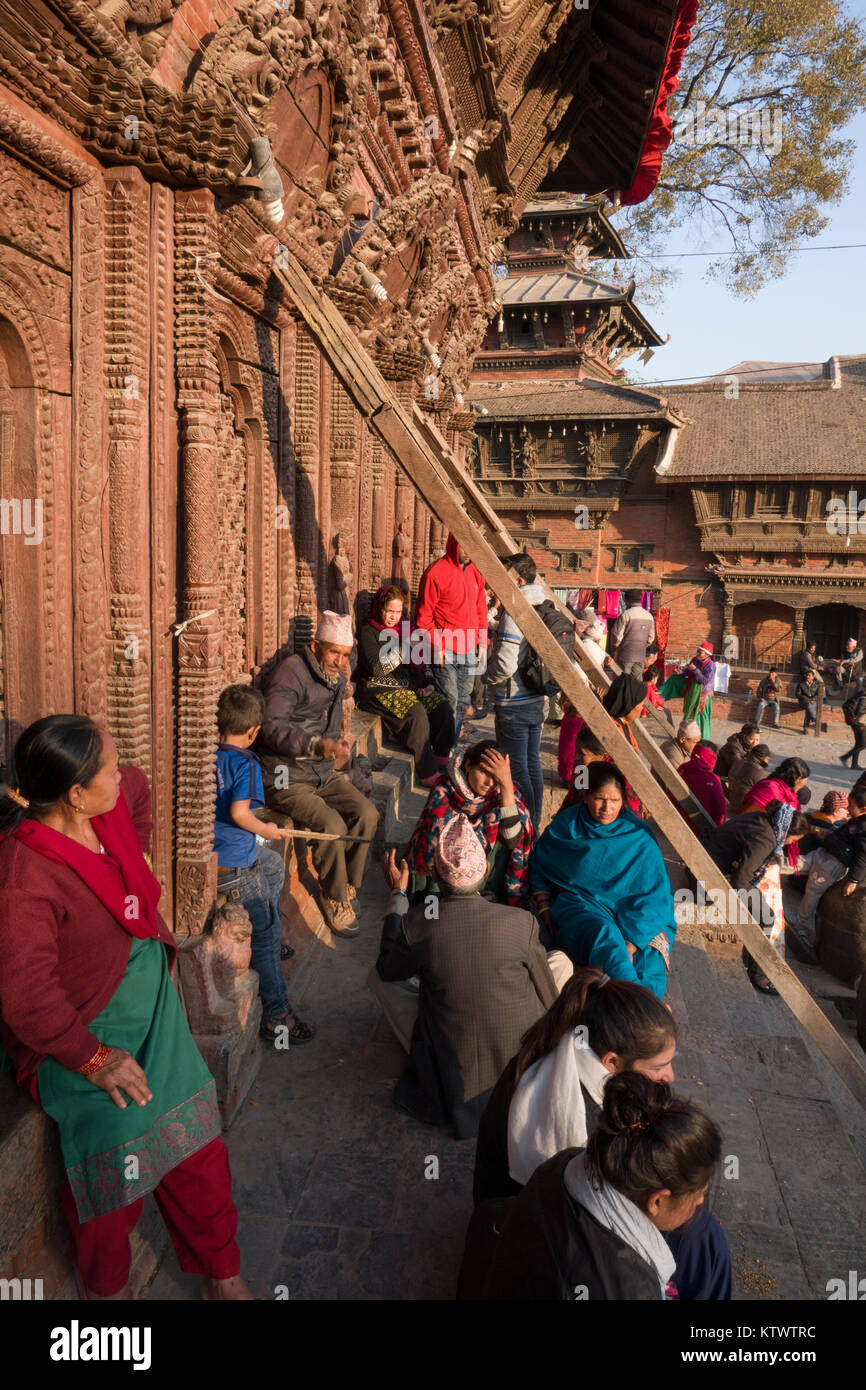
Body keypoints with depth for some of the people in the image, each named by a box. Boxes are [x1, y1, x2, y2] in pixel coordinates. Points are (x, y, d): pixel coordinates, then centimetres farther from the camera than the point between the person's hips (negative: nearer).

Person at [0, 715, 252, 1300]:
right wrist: (93, 1057, -24)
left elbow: (139, 789, 19)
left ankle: (221, 1272, 30)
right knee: (113, 1171, -5)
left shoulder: (113, 803, -8)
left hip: (156, 1011, 7)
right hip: (84, 1039, -7)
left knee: (197, 1150, 6)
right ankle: (106, 1286, 30)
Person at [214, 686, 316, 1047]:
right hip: (236, 867, -8)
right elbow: (239, 813, -26)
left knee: (274, 865, 33)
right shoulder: (245, 763, -17)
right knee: (264, 937, 2)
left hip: (210, 851, 8)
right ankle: (277, 1018, 10)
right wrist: (267, 830, -9)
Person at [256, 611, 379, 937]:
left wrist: (338, 751, 16)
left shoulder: (336, 678, 13)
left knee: (367, 813, -9)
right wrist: (318, 745, -40)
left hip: (323, 772, 8)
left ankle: (348, 885, 8)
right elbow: (272, 728, -29)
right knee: (333, 825, -26)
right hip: (286, 778, -8)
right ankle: (334, 897, -4)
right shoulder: (289, 673, -15)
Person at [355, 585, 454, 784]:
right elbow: (377, 668, -18)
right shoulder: (368, 632, -3)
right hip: (379, 691, -7)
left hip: (407, 686, 7)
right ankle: (428, 774, -25)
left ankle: (443, 760, -5)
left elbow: (413, 665, 23)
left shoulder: (402, 629, 18)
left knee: (442, 706, -17)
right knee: (416, 713, -31)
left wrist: (423, 685, 6)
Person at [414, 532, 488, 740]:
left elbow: (481, 610, 19)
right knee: (449, 700, -8)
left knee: (462, 700, 11)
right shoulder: (436, 572, -10)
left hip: (469, 651, 7)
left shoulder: (475, 573, 12)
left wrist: (482, 643, 12)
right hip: (445, 652, -7)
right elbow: (423, 615, -9)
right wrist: (436, 646, -14)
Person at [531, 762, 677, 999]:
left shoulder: (639, 836, 1)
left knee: (649, 968, -33)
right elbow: (538, 870, 17)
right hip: (578, 907, -1)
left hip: (630, 918, 1)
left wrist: (630, 945, -16)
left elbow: (650, 896, -3)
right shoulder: (565, 826, 5)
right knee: (604, 936, -38)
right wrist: (544, 908, 0)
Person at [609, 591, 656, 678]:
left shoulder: (626, 614, -13)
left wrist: (613, 650, 3)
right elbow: (651, 638, 13)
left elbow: (616, 636, -13)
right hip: (640, 657, 5)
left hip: (625, 655, -5)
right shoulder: (649, 616, 6)